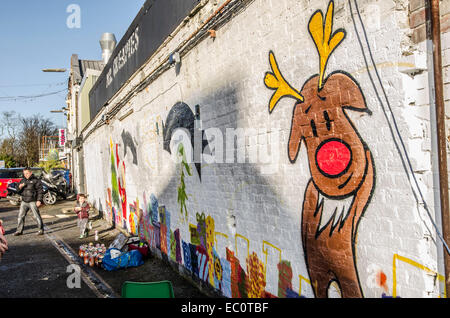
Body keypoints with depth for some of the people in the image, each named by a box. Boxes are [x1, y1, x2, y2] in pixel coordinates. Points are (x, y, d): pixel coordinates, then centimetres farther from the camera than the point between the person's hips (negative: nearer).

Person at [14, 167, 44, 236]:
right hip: (24, 202, 6)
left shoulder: (36, 180, -5)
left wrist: (39, 200, -16)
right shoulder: (22, 181, 13)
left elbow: (40, 191, -8)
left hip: (33, 202, -6)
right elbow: (19, 192, 17)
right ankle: (19, 230, 14)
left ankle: (41, 230, 7)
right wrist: (20, 188, -6)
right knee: (21, 216, 5)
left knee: (37, 216, -3)